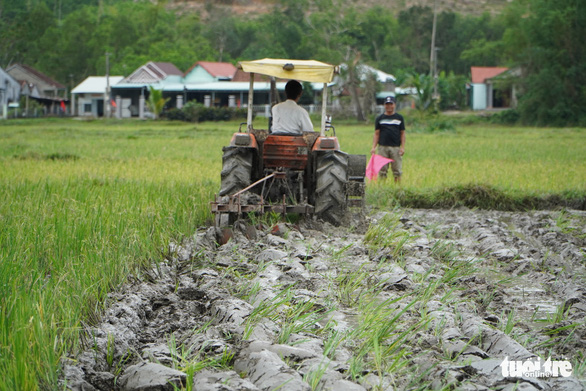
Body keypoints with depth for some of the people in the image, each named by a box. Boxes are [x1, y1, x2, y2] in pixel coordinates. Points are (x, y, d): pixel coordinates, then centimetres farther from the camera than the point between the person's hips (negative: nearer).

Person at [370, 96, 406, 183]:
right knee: (382, 171, 0)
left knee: (397, 171, -2)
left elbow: (402, 133, 9)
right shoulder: (380, 118, 11)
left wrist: (402, 147, -2)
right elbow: (376, 134, 9)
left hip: (396, 147, 0)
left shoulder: (399, 118, 11)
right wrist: (373, 147, -2)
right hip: (383, 147, 0)